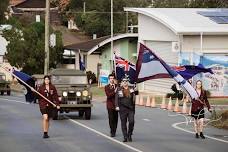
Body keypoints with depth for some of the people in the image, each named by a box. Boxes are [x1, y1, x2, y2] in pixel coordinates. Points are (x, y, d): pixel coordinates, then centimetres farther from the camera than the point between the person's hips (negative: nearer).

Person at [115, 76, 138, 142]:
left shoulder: (131, 88, 10)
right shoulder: (119, 89, 7)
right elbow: (117, 98, 2)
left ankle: (129, 135, 10)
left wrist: (134, 91, -25)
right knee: (123, 123, 0)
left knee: (131, 121, -9)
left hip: (131, 108, 0)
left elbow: (136, 93, -2)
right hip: (123, 109, 0)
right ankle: (125, 137, 5)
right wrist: (117, 106, -10)